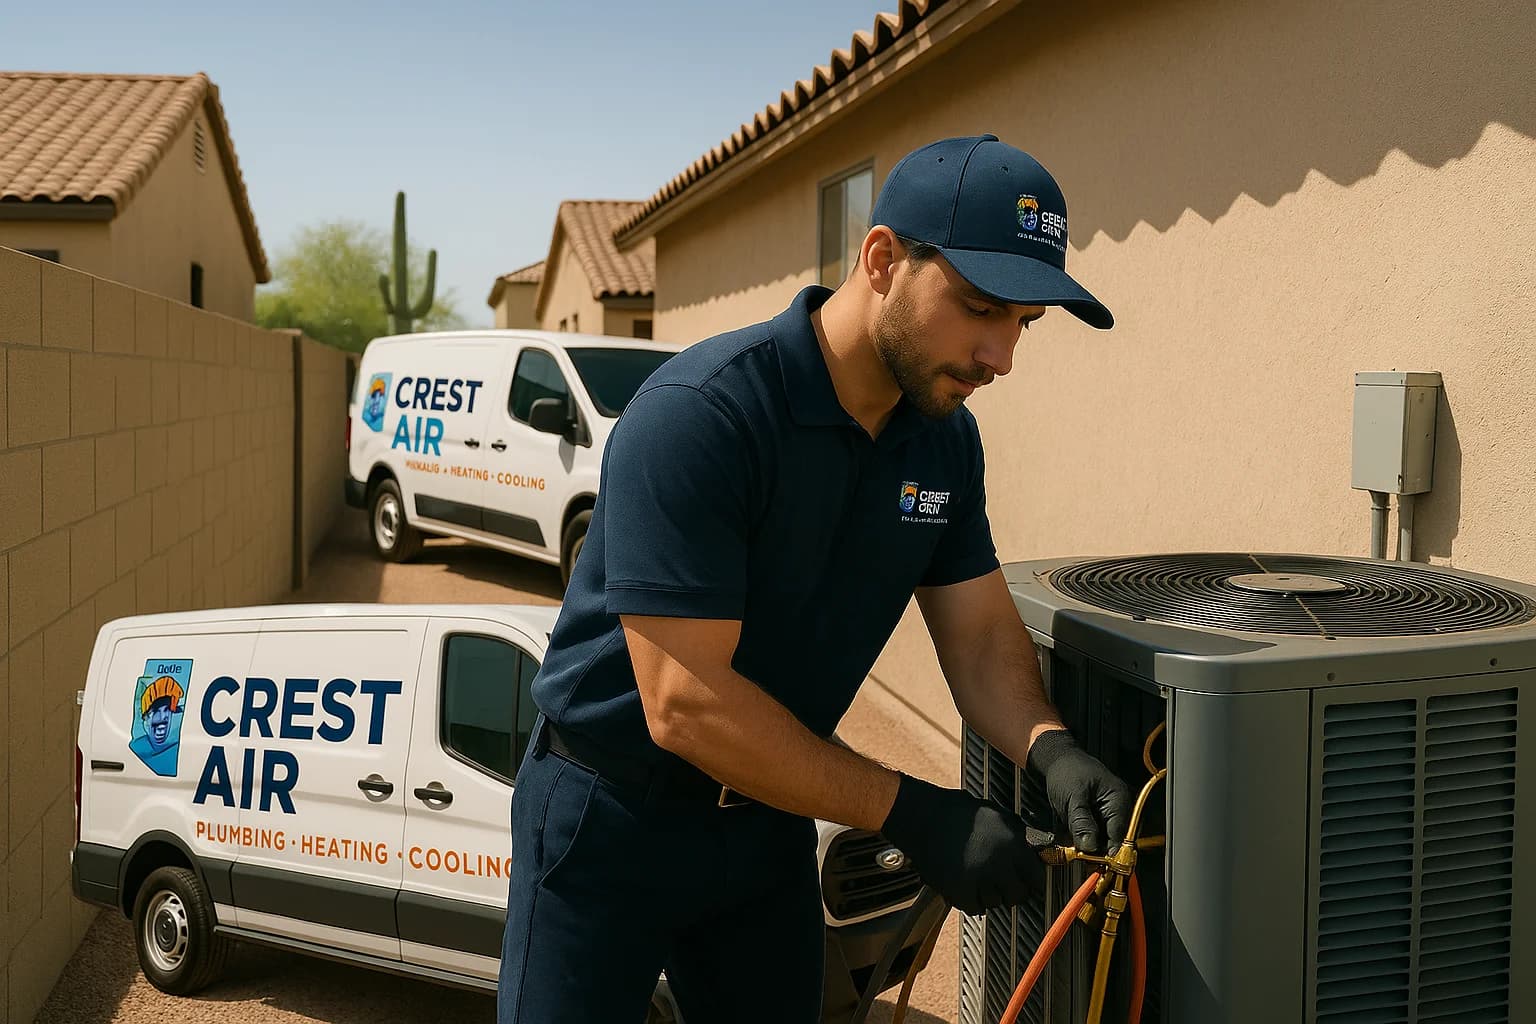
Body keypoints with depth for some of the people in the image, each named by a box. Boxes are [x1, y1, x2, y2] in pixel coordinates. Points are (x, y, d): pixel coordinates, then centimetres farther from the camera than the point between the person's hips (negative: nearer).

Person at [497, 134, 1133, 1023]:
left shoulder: (946, 437, -4)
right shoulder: (696, 417, -28)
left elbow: (981, 632, 1)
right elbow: (685, 703, -30)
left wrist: (1051, 749, -20)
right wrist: (911, 814, -27)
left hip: (770, 818, 7)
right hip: (614, 822, -6)